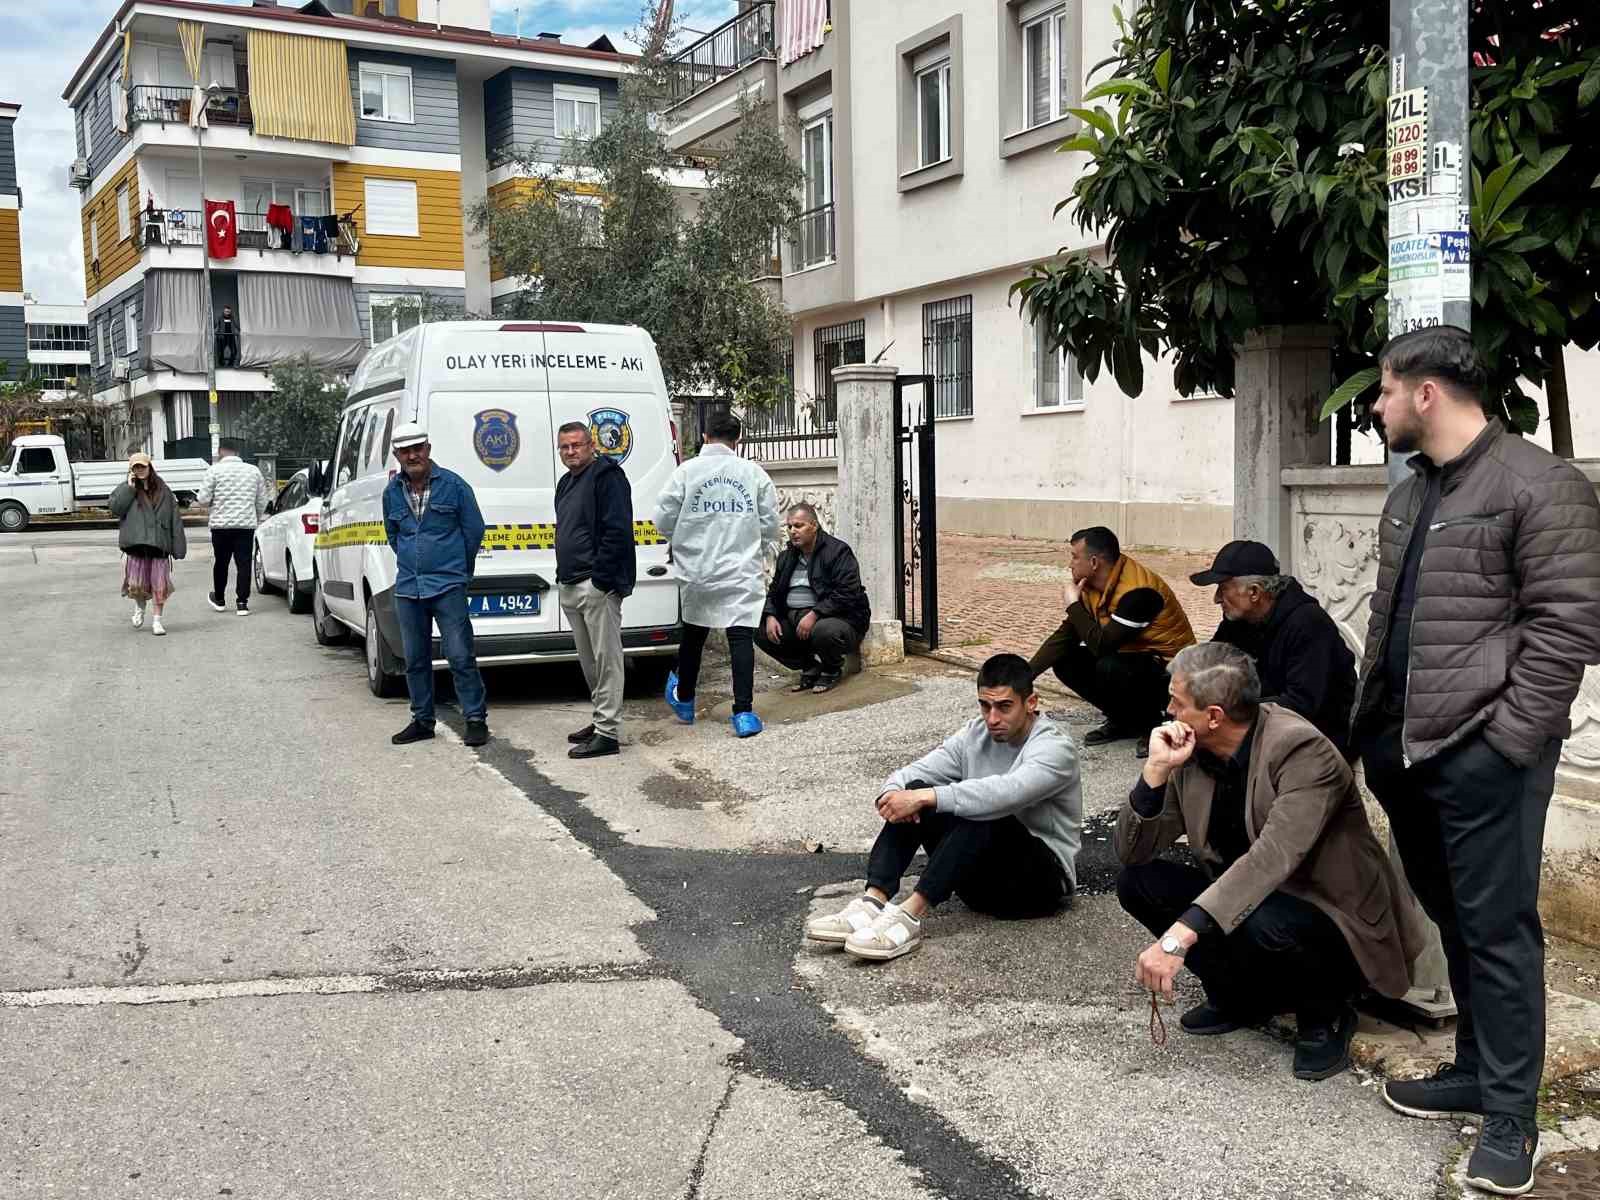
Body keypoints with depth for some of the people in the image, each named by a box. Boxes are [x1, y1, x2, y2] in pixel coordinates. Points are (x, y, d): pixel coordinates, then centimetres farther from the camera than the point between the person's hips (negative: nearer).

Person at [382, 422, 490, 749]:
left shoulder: (453, 485, -4)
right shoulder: (392, 492, 8)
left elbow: (474, 530, 3)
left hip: (448, 586, -5)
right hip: (407, 588, 5)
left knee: (460, 656, -7)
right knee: (415, 660, 11)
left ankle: (476, 719, 1)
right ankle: (422, 720, 22)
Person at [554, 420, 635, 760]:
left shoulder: (606, 476, -10)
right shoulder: (566, 484, 20)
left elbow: (617, 530, -18)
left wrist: (600, 578, -21)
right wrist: (564, 576, 18)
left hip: (597, 585, -10)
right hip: (571, 588, 10)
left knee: (606, 659, -7)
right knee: (589, 660, 16)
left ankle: (607, 733, -5)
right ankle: (602, 720, 26)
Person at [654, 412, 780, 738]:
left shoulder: (686, 472, -4)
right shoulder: (753, 472, -2)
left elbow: (663, 520, -2)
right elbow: (770, 525, 1)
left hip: (696, 570, 1)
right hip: (741, 571, -1)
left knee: (693, 634, 19)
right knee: (741, 637, -1)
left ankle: (683, 699, 37)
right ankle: (744, 712, -7)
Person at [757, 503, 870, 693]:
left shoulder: (838, 551, -9)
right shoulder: (786, 557, 14)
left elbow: (846, 594, -19)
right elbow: (774, 592, 18)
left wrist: (814, 615, -26)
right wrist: (770, 616, -4)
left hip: (838, 618, -7)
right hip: (793, 619, 7)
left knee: (823, 632, -40)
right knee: (761, 632, -13)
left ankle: (832, 671, -2)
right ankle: (810, 668, 6)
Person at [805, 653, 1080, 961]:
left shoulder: (1054, 747, -17)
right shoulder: (976, 734, 4)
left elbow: (1002, 793, -36)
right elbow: (912, 773, -2)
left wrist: (925, 797, -37)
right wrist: (892, 793, -27)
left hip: (1042, 879, -6)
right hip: (982, 873, 6)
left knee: (983, 812, -35)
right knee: (915, 790, -14)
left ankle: (910, 916, -39)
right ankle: (873, 902, -28)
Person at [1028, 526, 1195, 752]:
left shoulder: (1138, 591, -28)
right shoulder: (1092, 585, -2)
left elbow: (1101, 645, -31)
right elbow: (1065, 636, -2)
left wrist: (1073, 605, -20)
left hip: (1169, 672, -8)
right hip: (1132, 658, 8)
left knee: (1109, 668, -34)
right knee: (1065, 661, -5)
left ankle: (1153, 723, -8)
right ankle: (1124, 721, 7)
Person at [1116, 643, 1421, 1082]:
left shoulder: (1303, 749, -25)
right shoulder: (1191, 752, -5)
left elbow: (1273, 858, -38)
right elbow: (1133, 852, -4)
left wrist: (1180, 935, -45)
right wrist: (1156, 770, -21)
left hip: (1337, 924, -7)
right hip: (1244, 901, 7)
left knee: (1262, 919, -37)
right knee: (1136, 882, -10)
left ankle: (1325, 1014, -4)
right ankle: (1244, 995, 8)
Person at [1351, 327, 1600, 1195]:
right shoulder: (1409, 497, 16)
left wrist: (1506, 740, -16)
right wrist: (1370, 727, 15)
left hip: (1484, 755, -8)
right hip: (1408, 749, 8)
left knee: (1495, 926, -1)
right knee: (1451, 917, 16)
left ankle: (1510, 1112, 10)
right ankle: (1477, 1068, 30)